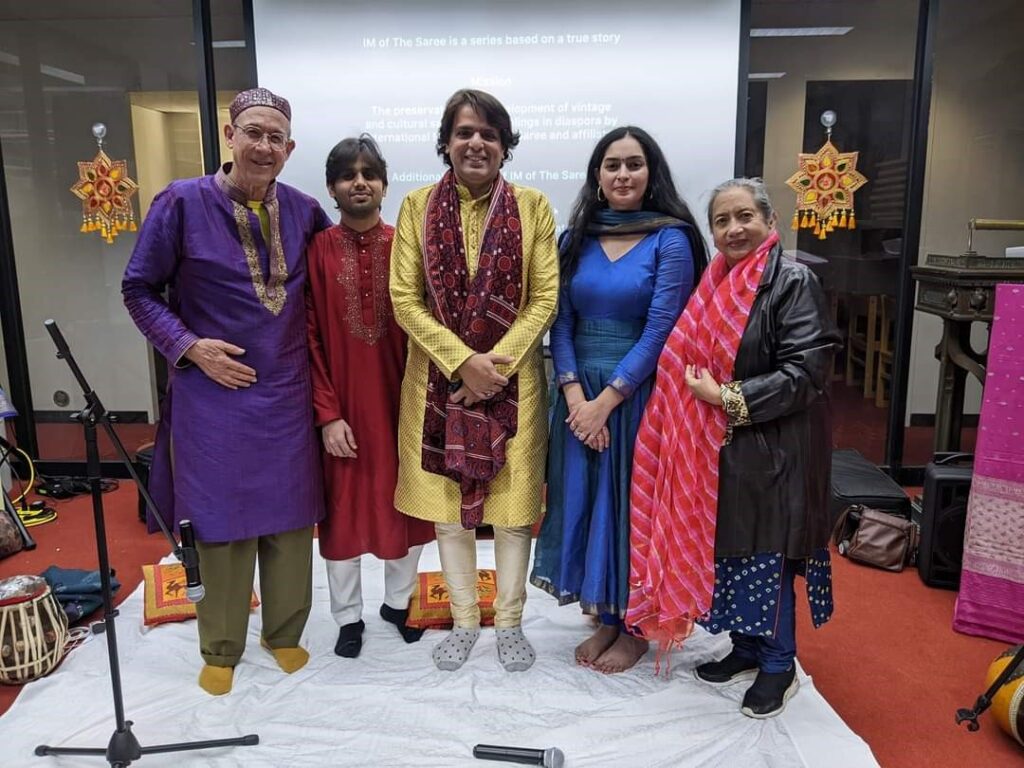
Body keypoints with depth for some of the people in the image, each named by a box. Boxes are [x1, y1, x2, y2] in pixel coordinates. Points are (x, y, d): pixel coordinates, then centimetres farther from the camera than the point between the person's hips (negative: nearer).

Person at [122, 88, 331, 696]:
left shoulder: (304, 211, 3)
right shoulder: (182, 203, -7)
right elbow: (140, 290, -1)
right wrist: (190, 347, -13)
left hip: (288, 395, 3)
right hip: (215, 393, -3)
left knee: (291, 518, 11)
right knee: (223, 521, 7)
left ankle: (285, 633, 32)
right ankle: (221, 649, 27)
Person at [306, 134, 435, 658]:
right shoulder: (317, 251, -3)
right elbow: (308, 338, -5)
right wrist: (327, 413, -10)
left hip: (399, 401, 1)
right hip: (341, 407, -1)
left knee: (405, 502, 13)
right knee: (342, 508, 10)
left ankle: (398, 601, 35)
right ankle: (348, 616, 29)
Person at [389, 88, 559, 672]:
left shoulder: (532, 206, 0)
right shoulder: (418, 206, 1)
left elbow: (546, 298, -4)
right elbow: (405, 299, -4)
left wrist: (496, 361, -14)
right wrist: (462, 360, -14)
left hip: (514, 379, -1)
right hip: (440, 379, 1)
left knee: (513, 502, 7)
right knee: (449, 502, 9)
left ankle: (510, 622, 26)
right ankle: (465, 620, 28)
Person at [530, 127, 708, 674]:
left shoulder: (670, 240, -6)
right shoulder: (577, 238, 7)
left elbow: (660, 331, -11)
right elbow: (561, 321, 3)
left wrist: (607, 399, -13)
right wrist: (574, 394, -10)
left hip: (637, 395, -4)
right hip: (579, 394, 4)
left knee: (632, 502, 5)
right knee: (585, 500, 10)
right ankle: (605, 618, 29)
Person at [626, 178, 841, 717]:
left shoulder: (793, 282, -11)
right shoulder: (716, 285, 10)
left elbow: (806, 371, -18)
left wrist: (729, 399, -18)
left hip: (771, 448, -7)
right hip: (717, 449, 7)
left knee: (766, 552, 3)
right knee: (727, 546, 14)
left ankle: (778, 664, 22)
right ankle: (746, 648, 32)